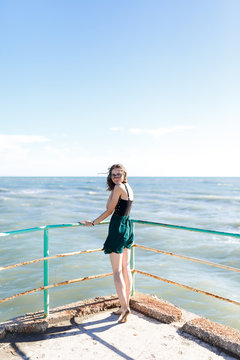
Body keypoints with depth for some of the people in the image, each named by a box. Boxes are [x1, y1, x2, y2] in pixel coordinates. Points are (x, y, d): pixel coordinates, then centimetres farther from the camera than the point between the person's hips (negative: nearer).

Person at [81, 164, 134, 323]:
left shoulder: (119, 187, -14)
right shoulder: (129, 188, 13)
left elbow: (109, 211, -10)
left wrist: (92, 223, -4)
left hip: (118, 228, -9)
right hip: (128, 227, 9)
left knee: (117, 271, -2)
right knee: (126, 268, 14)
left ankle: (124, 307, 0)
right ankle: (126, 305, 24)